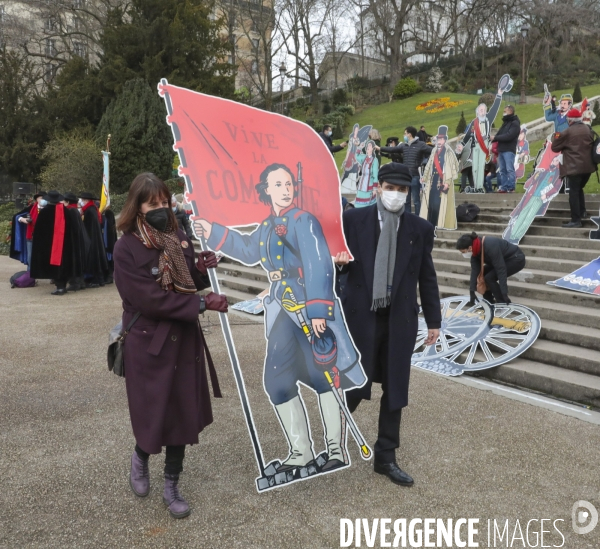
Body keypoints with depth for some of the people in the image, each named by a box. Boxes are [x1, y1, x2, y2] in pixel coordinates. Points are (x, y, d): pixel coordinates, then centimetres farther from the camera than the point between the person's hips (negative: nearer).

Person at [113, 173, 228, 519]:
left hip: (185, 341, 5)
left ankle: (172, 487, 29)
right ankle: (141, 458, 41)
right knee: (152, 416, 5)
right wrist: (202, 304, -22)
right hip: (148, 344, -5)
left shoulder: (181, 240, 4)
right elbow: (150, 299, -21)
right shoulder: (127, 248, -13)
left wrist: (201, 271, -9)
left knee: (184, 415, 11)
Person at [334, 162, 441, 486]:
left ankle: (386, 458, 26)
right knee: (352, 385, 1)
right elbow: (343, 263, 5)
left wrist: (434, 320, 8)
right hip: (361, 314, -2)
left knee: (395, 390, 10)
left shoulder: (420, 228, 4)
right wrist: (340, 261, -19)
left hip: (400, 318, 2)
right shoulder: (353, 219, 0)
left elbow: (427, 277, 7)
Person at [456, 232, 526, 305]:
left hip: (516, 259, -8)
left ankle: (503, 304, -7)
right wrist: (472, 291, -17)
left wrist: (504, 293, -34)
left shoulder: (490, 246, -35)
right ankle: (489, 300, 14)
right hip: (504, 260, 9)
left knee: (489, 278, -19)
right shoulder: (475, 249, -11)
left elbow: (501, 270, -34)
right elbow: (475, 270, -12)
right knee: (481, 274, 0)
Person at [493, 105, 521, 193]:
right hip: (501, 150, 8)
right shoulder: (505, 122, 22)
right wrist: (494, 138, -3)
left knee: (509, 169, -10)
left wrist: (495, 138, -12)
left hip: (509, 150, -8)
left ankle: (511, 187, -8)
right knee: (502, 170, 6)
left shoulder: (515, 124, -5)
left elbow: (508, 136, -17)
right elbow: (499, 134, 17)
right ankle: (504, 187, 8)